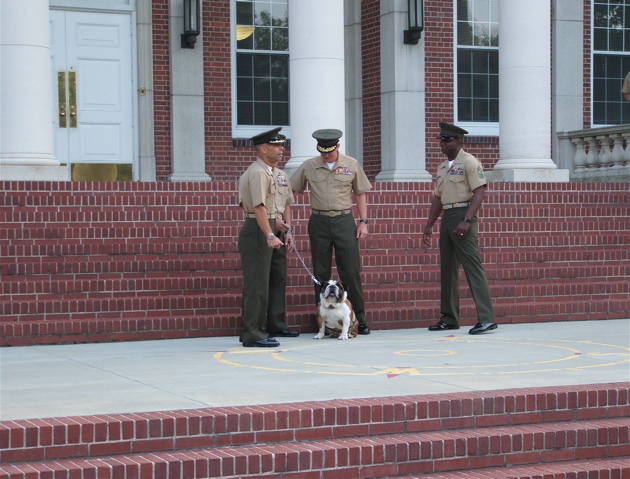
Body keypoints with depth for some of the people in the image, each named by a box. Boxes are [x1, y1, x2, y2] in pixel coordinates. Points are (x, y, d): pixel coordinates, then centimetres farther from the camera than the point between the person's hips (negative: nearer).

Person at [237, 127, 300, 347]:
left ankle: (276, 326, 30)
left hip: (275, 232, 10)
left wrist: (287, 230, 8)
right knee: (257, 284, -9)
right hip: (257, 232, -10)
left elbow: (286, 203, 20)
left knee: (278, 279, 18)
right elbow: (259, 207, -24)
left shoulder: (280, 174, 14)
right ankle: (252, 334, -7)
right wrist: (270, 235, -30)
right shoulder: (257, 173, -16)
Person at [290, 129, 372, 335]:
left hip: (344, 221, -1)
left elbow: (360, 194, 10)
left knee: (351, 272, -2)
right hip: (319, 222, 1)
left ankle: (359, 319, 7)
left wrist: (363, 222, 3)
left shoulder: (351, 165, 4)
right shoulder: (308, 167, 4)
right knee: (321, 273, 4)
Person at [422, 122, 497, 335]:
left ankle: (486, 318, -15)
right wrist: (429, 225, 17)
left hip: (463, 216, -9)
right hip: (446, 218, 9)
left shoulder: (469, 162, -6)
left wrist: (466, 220, -23)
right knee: (448, 269, 11)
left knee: (472, 267, -13)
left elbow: (479, 193, -14)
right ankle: (449, 318, 18)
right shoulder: (442, 167, 19)